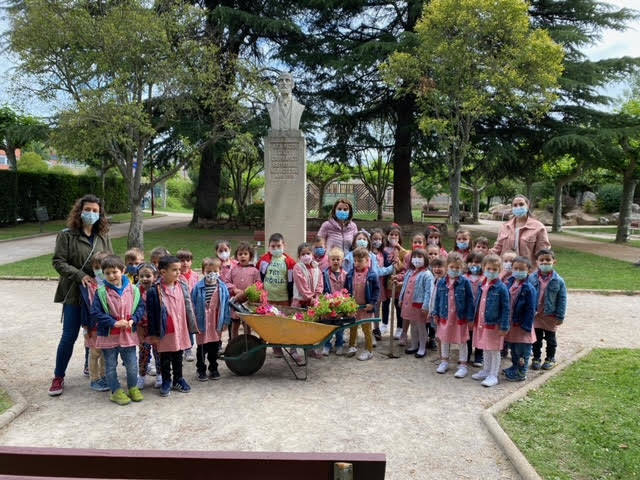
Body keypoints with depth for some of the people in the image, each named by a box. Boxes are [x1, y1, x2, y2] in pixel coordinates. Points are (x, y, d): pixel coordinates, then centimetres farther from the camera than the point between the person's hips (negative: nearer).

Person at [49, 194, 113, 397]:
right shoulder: (67, 235, -4)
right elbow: (58, 261, -7)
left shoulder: (103, 237, 5)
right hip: (74, 294, -3)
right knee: (69, 336, 2)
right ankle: (58, 377, 18)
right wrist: (80, 275, -18)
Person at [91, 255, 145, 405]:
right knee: (111, 366, 11)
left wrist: (133, 320, -12)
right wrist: (114, 323, -19)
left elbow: (141, 306, 4)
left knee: (132, 365, 10)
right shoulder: (101, 292, -10)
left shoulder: (132, 289, -3)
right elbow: (95, 312, -12)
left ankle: (133, 388, 30)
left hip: (129, 335, 2)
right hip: (109, 336, -1)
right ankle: (116, 391, 27)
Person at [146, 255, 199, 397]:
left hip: (181, 331, 4)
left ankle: (178, 380, 32)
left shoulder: (183, 287, 0)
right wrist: (153, 334, -7)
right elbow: (151, 313, -8)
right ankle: (166, 382, 27)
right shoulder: (155, 291, -13)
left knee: (178, 357, 18)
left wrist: (192, 327, 8)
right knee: (165, 359, 12)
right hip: (164, 332, -4)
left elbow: (189, 308, 7)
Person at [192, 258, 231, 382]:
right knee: (202, 349, 9)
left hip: (216, 324, 2)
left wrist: (226, 321, 1)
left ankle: (213, 369, 30)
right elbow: (193, 305, -4)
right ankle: (201, 370, 23)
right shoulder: (198, 287, -9)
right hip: (202, 323, -2)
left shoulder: (222, 287, -3)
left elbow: (226, 305, 2)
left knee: (214, 348, 15)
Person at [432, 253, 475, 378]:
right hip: (445, 316, 3)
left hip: (460, 317, -3)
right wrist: (436, 314, 6)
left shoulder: (465, 282, -10)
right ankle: (444, 361, 34)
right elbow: (438, 299, 7)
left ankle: (463, 365, 19)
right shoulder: (441, 282, -2)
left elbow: (469, 300, -8)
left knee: (462, 341, 8)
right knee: (444, 339, 17)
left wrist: (470, 317, -10)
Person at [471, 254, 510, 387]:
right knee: (485, 349, 19)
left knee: (494, 350, 6)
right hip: (481, 323, 7)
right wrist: (475, 320, 14)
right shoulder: (482, 286, 4)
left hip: (494, 325, -6)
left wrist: (504, 326, -16)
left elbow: (506, 308, -14)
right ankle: (486, 371, 34)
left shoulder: (501, 287, -14)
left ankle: (493, 375, 16)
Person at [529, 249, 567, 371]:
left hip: (550, 316, -1)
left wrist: (560, 316, -8)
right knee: (536, 338, 13)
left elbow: (562, 300, -7)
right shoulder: (532, 278, -8)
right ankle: (536, 358, 27)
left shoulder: (558, 281, -11)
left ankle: (550, 359, 31)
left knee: (550, 338, 15)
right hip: (534, 315, 1)